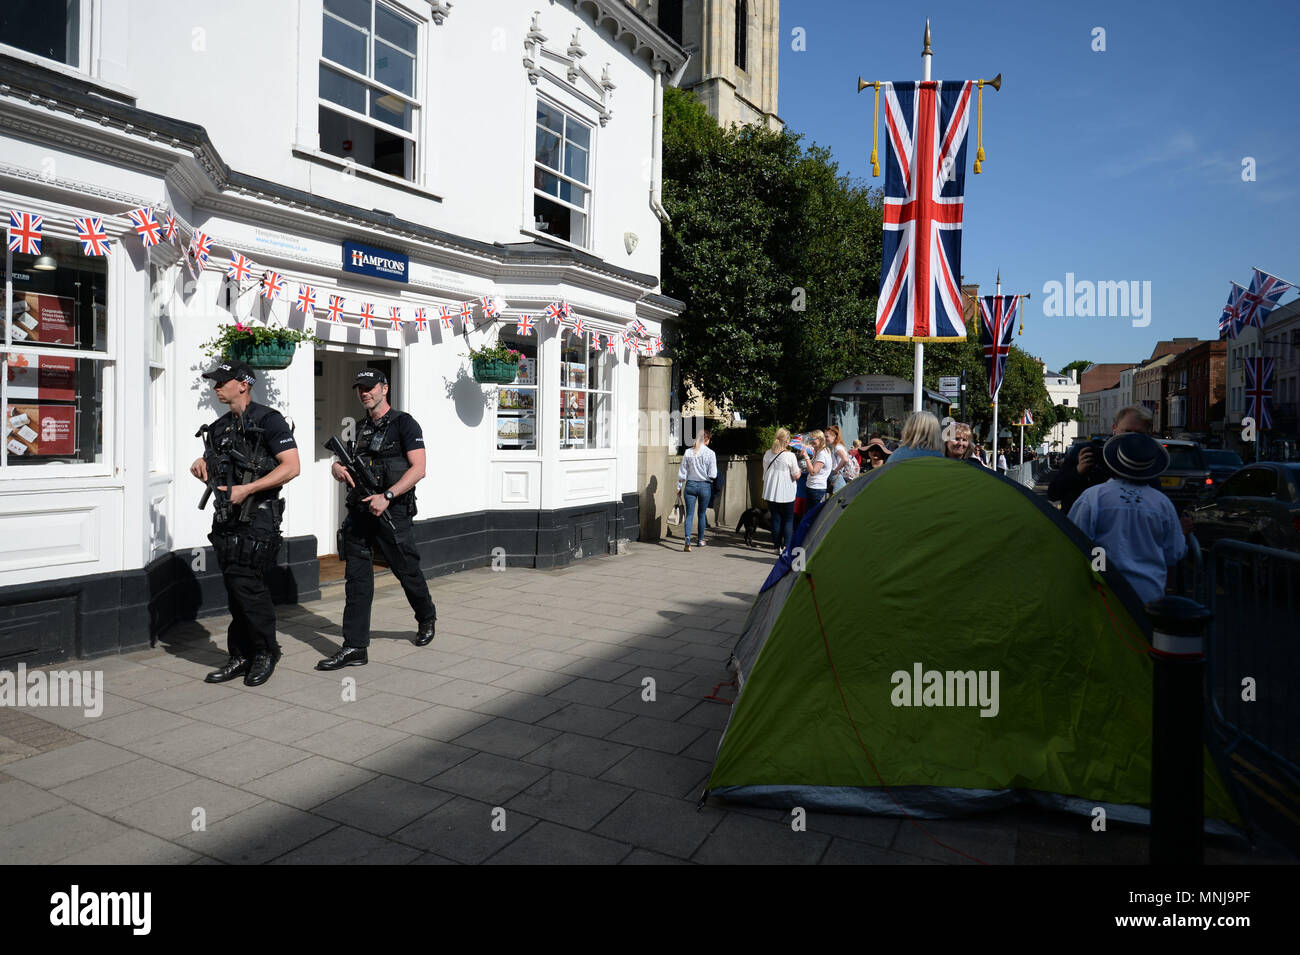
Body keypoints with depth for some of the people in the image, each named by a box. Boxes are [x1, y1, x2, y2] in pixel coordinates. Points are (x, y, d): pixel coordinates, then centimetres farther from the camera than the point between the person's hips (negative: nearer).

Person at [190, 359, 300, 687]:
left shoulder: (268, 420, -7)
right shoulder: (220, 426, 17)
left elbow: (291, 467, -16)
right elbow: (213, 469, 28)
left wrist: (247, 489, -20)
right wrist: (201, 465, 4)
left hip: (257, 516, -8)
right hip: (226, 516, 8)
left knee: (246, 582, -11)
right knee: (233, 585, 9)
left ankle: (266, 652, 6)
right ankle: (241, 656, 19)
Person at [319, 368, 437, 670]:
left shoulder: (404, 423, -5)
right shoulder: (360, 428, 16)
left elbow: (418, 469, -13)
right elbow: (341, 462, 20)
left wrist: (387, 496, -23)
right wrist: (337, 468, -6)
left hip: (391, 511, -6)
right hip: (359, 511, 6)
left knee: (407, 571, 8)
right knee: (357, 580, 2)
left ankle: (427, 617, 35)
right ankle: (355, 648, 5)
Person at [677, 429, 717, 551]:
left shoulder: (688, 452, -1)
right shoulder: (710, 454, -9)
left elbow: (682, 472, 3)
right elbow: (712, 475, -10)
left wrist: (679, 487, 11)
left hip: (690, 485, 1)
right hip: (705, 486, -1)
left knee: (689, 514, 0)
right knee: (702, 514, 15)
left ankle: (688, 540, -17)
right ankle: (701, 540, 26)